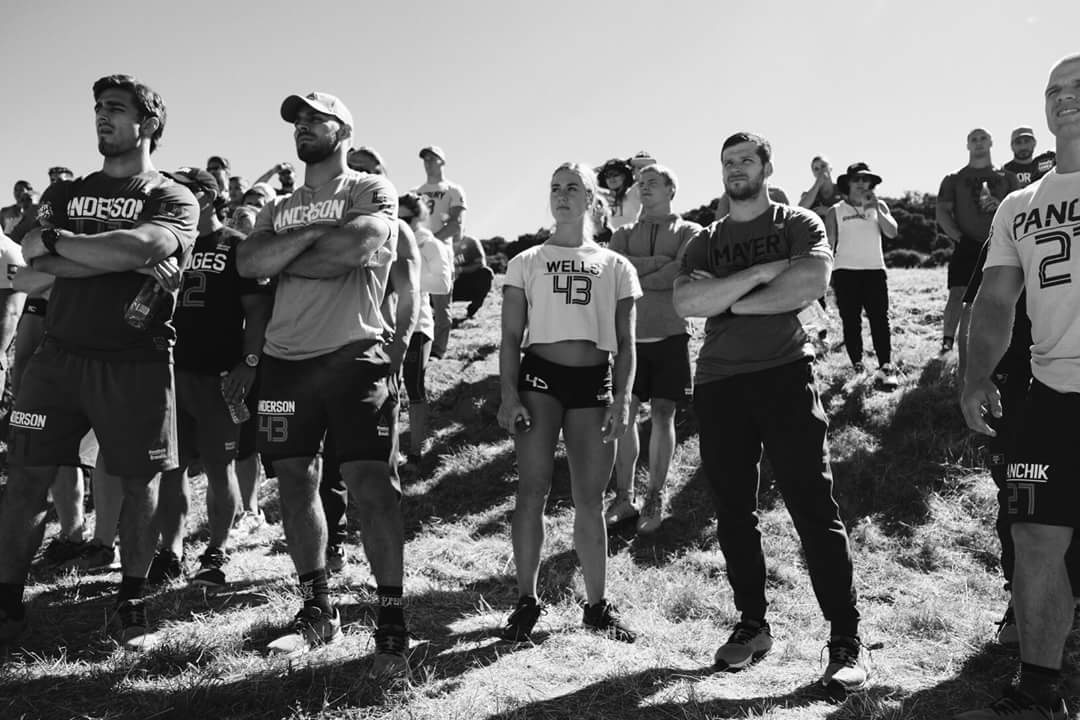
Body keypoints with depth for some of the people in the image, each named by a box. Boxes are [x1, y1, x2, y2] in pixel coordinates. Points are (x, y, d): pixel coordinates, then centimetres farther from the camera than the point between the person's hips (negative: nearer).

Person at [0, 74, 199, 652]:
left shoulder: (173, 199, 4)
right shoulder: (64, 193, 17)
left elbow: (141, 247, -18)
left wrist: (55, 240, -6)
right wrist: (124, 261, -13)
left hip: (137, 360, -3)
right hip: (60, 354, 4)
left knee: (140, 480, 2)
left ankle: (131, 605, 17)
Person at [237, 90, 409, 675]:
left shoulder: (372, 190, 2)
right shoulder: (280, 207, 18)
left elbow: (357, 245, -19)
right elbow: (248, 263, 1)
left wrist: (282, 259, -6)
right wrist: (313, 234, -12)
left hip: (353, 355, -6)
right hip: (286, 360, 6)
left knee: (370, 483, -10)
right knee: (296, 482, 8)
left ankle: (391, 621, -1)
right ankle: (316, 611, 22)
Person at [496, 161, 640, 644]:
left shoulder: (615, 266, 11)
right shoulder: (526, 262, 9)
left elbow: (625, 343, 9)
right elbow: (511, 336, 5)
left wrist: (622, 399, -3)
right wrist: (508, 395, -7)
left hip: (594, 381, 1)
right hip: (539, 375, -1)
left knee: (590, 499, 4)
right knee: (532, 489, -5)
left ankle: (597, 605, 17)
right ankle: (526, 600, 8)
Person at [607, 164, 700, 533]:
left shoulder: (689, 232, 5)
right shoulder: (625, 233, 14)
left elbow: (680, 274, -13)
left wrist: (634, 276, -7)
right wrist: (655, 263, -12)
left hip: (670, 334, -2)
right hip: (630, 334, 2)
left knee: (662, 414, 3)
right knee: (624, 413, 0)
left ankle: (655, 498, 13)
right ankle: (624, 497, 11)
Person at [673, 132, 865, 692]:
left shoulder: (799, 225, 7)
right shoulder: (704, 242, 14)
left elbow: (812, 283, -13)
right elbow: (685, 304, -5)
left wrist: (727, 299, -7)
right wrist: (762, 272, -11)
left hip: (785, 375, -3)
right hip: (718, 384, 4)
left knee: (814, 508, -6)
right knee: (733, 513, 8)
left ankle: (845, 641, 1)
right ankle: (752, 625, 21)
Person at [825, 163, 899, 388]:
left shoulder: (879, 206, 10)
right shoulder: (836, 211, 4)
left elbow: (892, 232, -3)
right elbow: (828, 244, 3)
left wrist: (875, 208, -11)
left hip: (875, 269, 1)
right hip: (846, 271, -1)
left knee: (879, 318, -7)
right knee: (850, 321, 0)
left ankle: (885, 367, -11)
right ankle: (856, 365, 7)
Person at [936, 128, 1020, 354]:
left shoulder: (1007, 177, 13)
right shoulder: (954, 179, 9)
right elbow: (941, 212, 3)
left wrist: (1001, 205, -13)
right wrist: (956, 235, -9)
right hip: (966, 246, -2)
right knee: (958, 295, -11)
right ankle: (947, 342, -8)